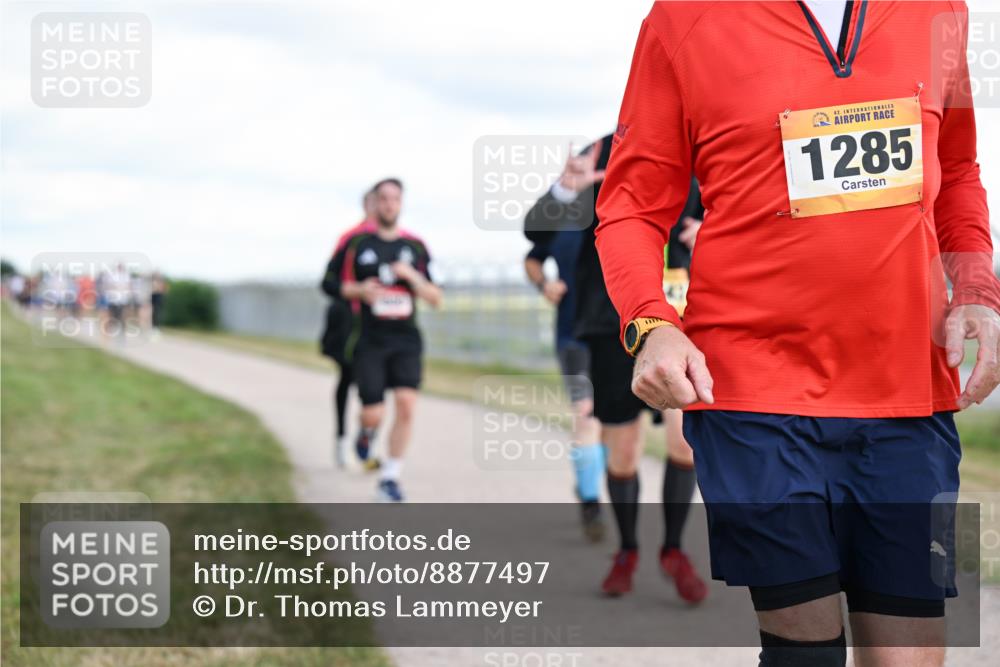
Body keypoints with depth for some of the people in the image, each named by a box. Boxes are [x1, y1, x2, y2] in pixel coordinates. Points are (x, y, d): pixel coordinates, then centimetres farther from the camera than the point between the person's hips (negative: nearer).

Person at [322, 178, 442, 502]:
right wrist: (359, 290, -11)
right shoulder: (357, 243, 1)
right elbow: (329, 283, 7)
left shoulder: (416, 246, 7)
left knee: (406, 405, -14)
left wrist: (413, 277, -11)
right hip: (369, 341, -2)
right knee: (374, 415, -8)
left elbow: (435, 299, 7)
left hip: (406, 341, 2)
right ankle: (367, 432, 32)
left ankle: (390, 478, 1)